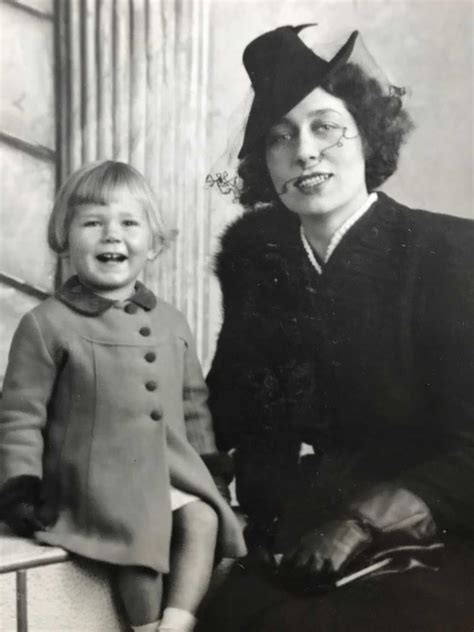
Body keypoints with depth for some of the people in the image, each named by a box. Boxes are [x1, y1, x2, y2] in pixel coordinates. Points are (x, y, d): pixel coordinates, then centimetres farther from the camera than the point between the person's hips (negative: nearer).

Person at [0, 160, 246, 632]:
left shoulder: (171, 322, 9)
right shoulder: (46, 325, -6)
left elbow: (193, 403, 17)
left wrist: (209, 464, 15)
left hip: (171, 470, 5)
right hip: (96, 479, -5)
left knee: (203, 518, -16)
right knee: (141, 532, -23)